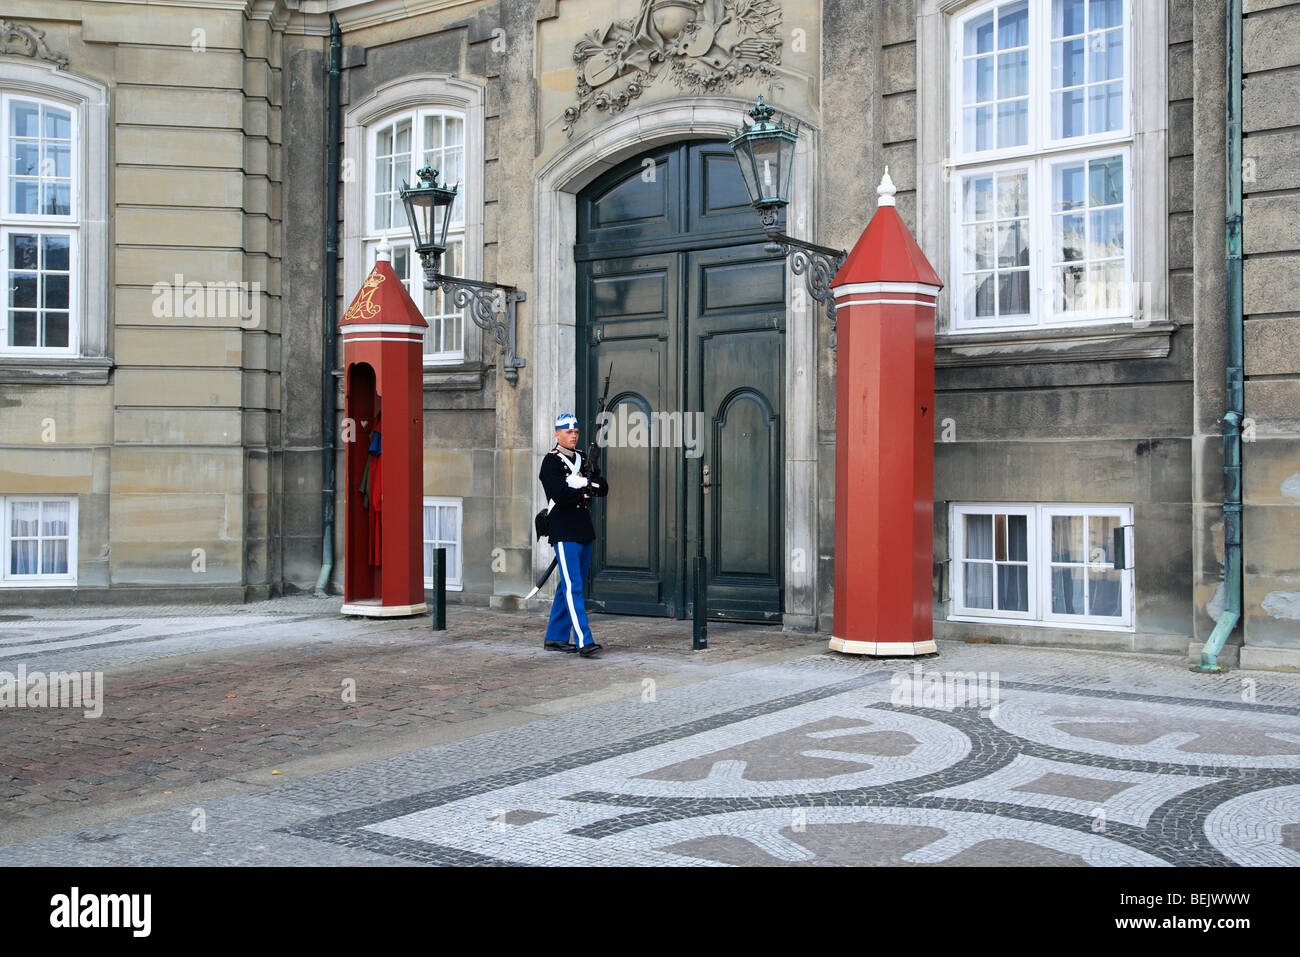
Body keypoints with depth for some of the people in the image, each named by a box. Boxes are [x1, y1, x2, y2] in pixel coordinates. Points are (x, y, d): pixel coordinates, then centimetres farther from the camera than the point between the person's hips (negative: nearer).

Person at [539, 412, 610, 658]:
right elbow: (560, 494, -20)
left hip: (583, 532, 8)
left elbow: (604, 489, 10)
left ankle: (555, 637, 21)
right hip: (564, 533, -8)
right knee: (573, 587, -11)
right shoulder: (551, 462, -7)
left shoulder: (583, 459, 16)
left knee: (567, 586, 13)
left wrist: (590, 481, -10)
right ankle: (584, 641, -15)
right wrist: (586, 489, -8)